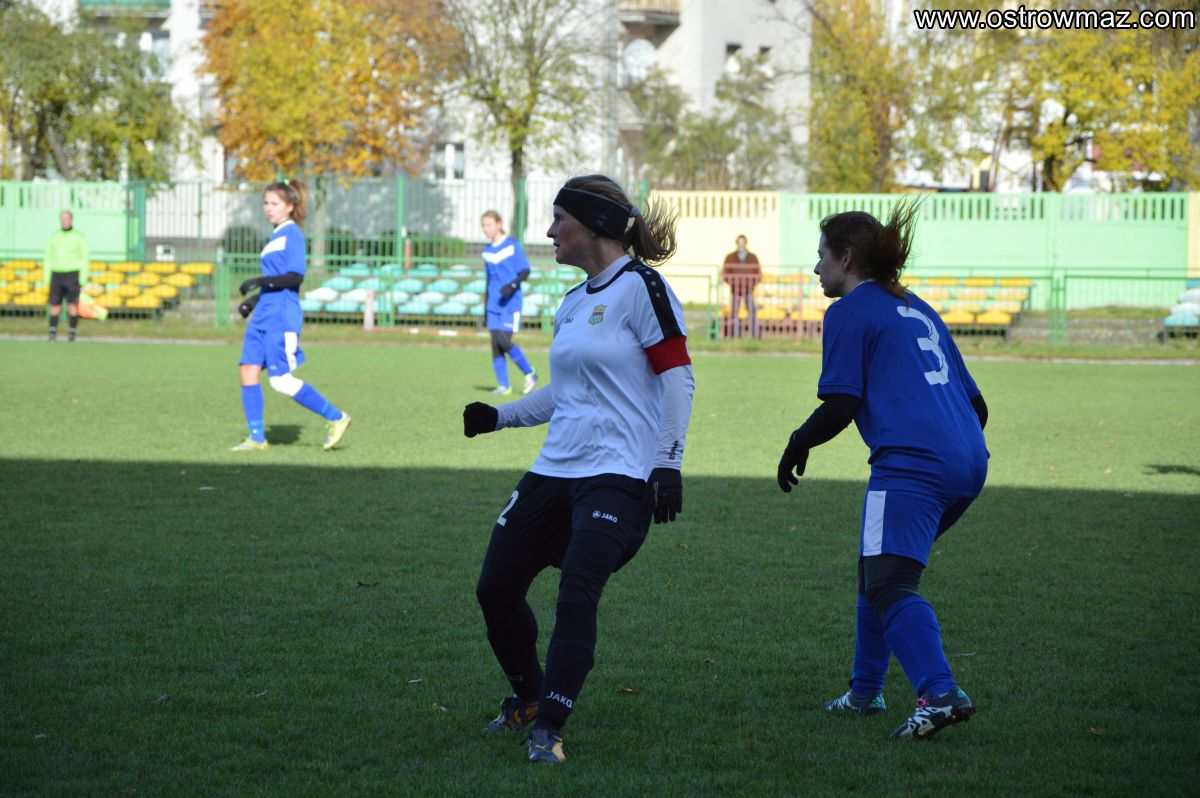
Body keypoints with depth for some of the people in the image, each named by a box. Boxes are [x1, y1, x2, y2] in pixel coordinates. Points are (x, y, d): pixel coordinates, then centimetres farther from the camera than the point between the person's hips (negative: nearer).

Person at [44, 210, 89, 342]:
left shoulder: (79, 236, -3)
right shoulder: (54, 236, 6)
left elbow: (84, 257, -3)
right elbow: (49, 256, 10)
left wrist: (83, 277, -10)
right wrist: (46, 276, 5)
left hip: (73, 275, -3)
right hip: (57, 275, 3)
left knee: (72, 304, -5)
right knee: (55, 304, -3)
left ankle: (72, 333, 4)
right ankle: (53, 333, 3)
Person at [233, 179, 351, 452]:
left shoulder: (292, 234, -9)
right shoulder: (275, 237, 18)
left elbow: (295, 277, -18)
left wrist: (261, 281, -23)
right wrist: (253, 299, 19)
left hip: (282, 317, -9)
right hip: (263, 315, 9)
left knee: (281, 380, -10)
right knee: (248, 371, 0)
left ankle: (335, 418, 1)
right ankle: (257, 437, 4)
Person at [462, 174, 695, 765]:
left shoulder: (640, 287, -8)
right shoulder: (573, 303, 17)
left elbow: (678, 378, -11)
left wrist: (667, 464, -16)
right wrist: (499, 416, 17)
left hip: (619, 477, -9)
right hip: (554, 472, 9)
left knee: (576, 594, -21)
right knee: (495, 588, 7)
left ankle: (548, 730, -18)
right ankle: (528, 697, 29)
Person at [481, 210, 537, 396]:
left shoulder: (513, 245, -4)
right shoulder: (487, 251, 13)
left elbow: (525, 272, -5)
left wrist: (512, 285, -23)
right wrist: (486, 307, 21)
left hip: (511, 304, -6)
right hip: (494, 305, 6)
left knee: (504, 342, -15)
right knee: (495, 344, -1)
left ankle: (530, 374, 4)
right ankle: (503, 386, 4)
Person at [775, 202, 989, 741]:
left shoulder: (850, 312, 1)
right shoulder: (918, 311, 25)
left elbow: (840, 406, -6)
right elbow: (975, 402, 25)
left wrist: (797, 446, 10)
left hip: (911, 463, -9)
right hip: (969, 461, 9)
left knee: (889, 584, -15)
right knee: (876, 570, 22)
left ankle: (940, 694, -32)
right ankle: (865, 691, 27)